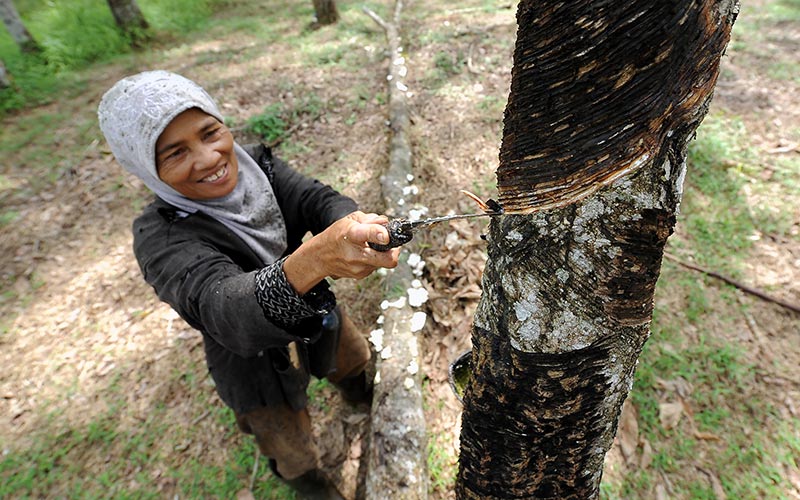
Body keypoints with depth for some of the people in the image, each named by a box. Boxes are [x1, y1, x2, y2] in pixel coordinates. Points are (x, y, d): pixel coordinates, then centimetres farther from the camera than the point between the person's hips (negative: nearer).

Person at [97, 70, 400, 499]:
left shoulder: (256, 163, -15)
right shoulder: (162, 238, -31)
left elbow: (318, 199, -27)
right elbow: (224, 310, -48)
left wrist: (353, 227, -52)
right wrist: (311, 261, -69)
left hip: (318, 313, 5)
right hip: (258, 362, -4)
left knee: (353, 362, 33)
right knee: (293, 452, 22)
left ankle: (360, 396, 71)